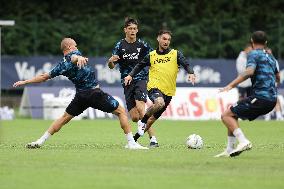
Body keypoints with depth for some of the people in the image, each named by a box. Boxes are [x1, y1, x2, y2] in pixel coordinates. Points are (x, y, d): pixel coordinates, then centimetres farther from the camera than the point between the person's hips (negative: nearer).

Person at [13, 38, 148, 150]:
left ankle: (41, 141, 13)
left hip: (81, 95, 5)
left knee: (65, 117, 21)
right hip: (95, 93, -5)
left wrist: (25, 82, 20)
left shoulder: (61, 66, 7)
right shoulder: (75, 54, -5)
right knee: (121, 112, 5)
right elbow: (74, 57, -31)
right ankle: (131, 143, -4)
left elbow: (44, 77, 10)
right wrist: (80, 58, -55)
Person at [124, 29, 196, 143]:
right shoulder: (151, 55, 6)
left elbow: (186, 64, -7)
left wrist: (191, 73, -27)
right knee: (159, 103, -36)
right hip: (154, 87, -2)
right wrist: (131, 75, 6)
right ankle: (142, 121, -14)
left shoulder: (175, 54, 5)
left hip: (168, 91, 2)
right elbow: (140, 66, 20)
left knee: (153, 118, 9)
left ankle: (136, 137, 27)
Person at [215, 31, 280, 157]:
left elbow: (249, 72, -22)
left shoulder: (254, 54, -3)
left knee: (226, 115, -7)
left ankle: (243, 142, -25)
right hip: (272, 99, 8)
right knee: (233, 115, 19)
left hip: (260, 97, -8)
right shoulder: (270, 57, 21)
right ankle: (229, 150, 14)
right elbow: (278, 78, 34)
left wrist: (231, 85, -26)